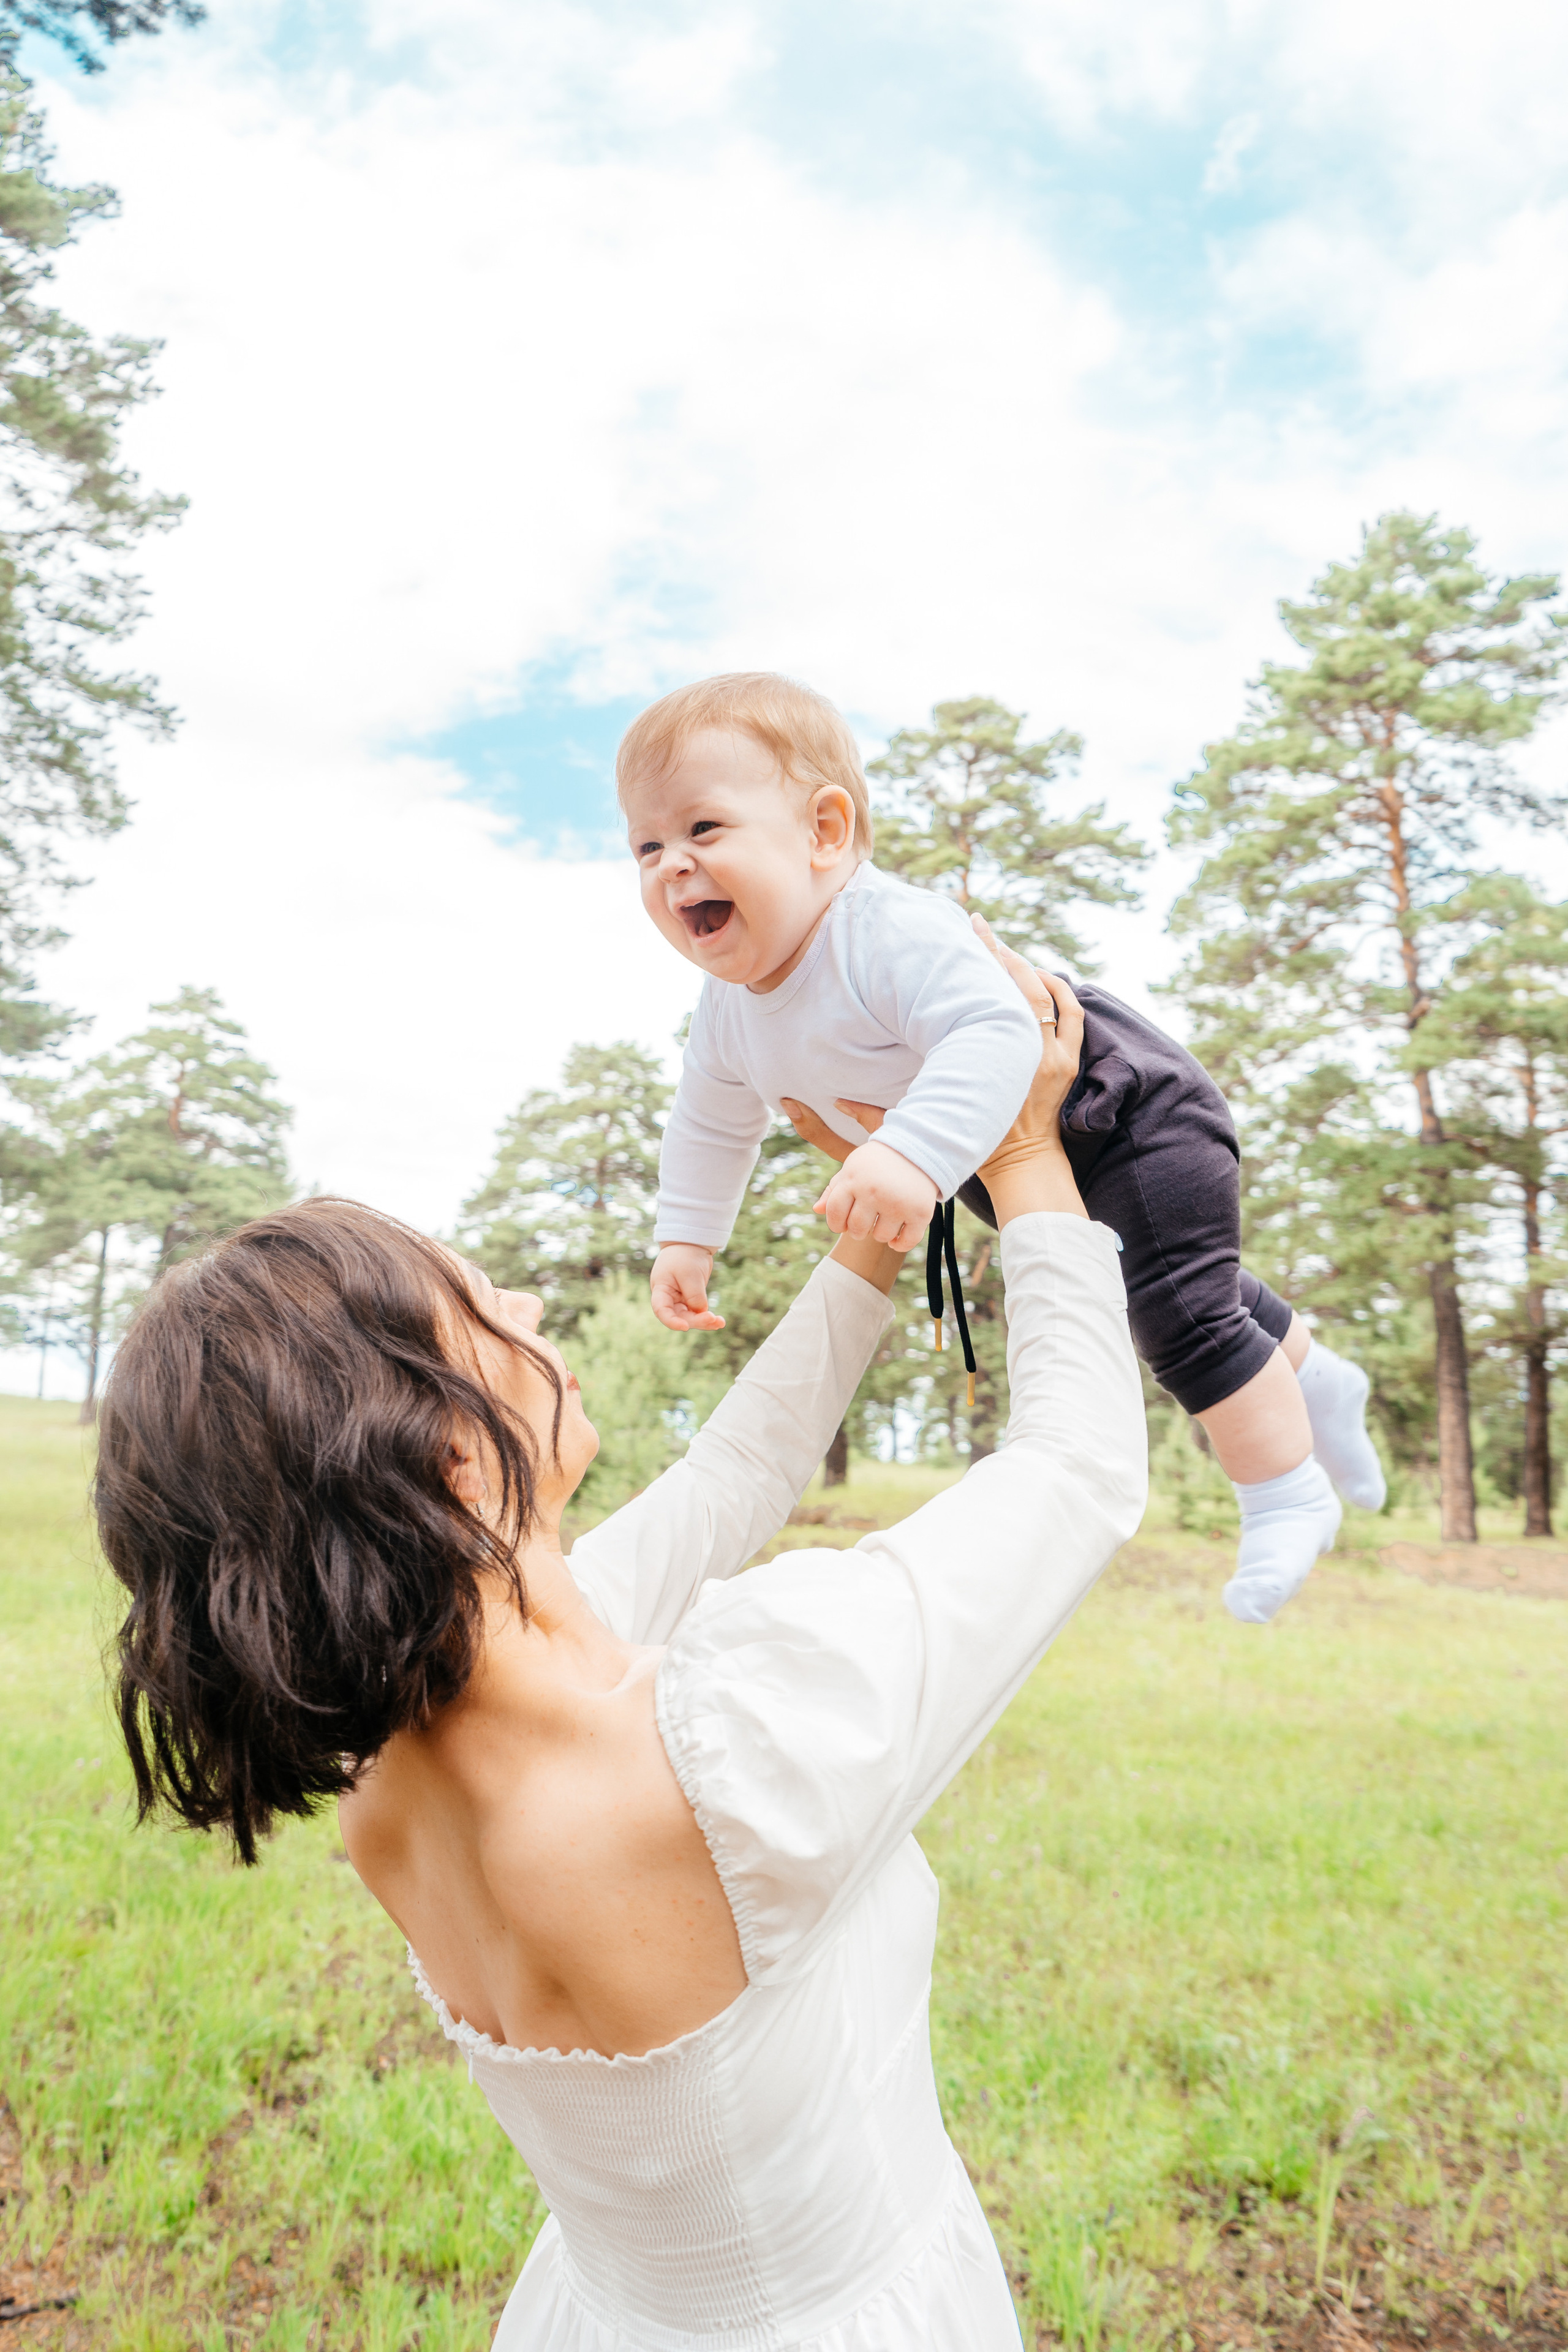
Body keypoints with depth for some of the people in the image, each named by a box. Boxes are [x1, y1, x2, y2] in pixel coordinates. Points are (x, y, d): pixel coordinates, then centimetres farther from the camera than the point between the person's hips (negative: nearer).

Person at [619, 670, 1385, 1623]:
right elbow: (712, 1125, 7)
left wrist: (915, 1154, -65)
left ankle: (1289, 1494, 12)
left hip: (1131, 1109, -9)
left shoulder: (894, 930, -38)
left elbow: (993, 1034, -53)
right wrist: (687, 1235, 6)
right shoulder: (728, 1012, -11)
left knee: (1182, 1310, -12)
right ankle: (1313, 1377, 49)